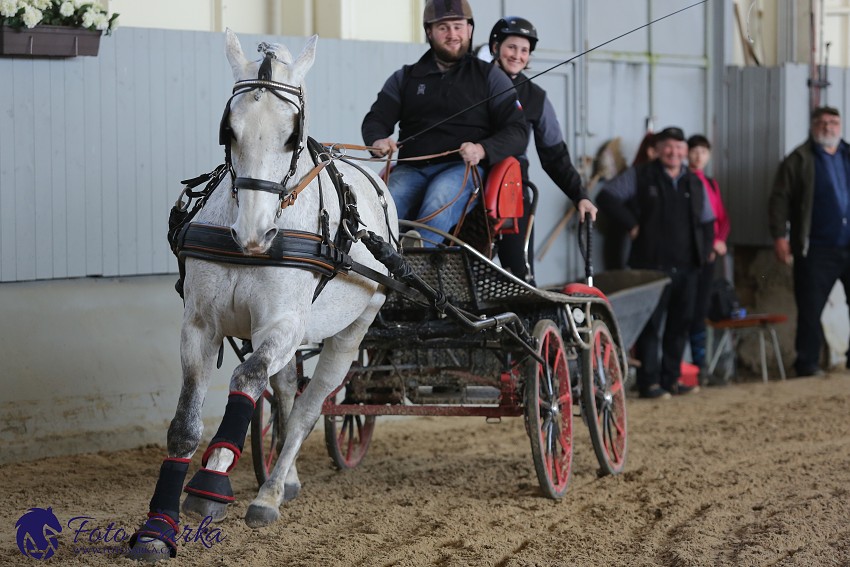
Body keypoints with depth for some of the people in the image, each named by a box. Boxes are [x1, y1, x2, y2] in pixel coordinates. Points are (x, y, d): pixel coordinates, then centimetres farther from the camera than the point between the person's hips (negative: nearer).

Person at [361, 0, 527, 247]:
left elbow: (515, 132, 7)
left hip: (464, 168, -3)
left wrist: (482, 150, -15)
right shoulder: (405, 78, 22)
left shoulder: (489, 77, 14)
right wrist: (378, 140, -10)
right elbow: (375, 120, 17)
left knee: (438, 205, -37)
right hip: (412, 169, 3)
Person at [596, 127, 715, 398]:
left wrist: (703, 251, 12)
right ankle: (649, 383, -6)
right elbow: (606, 197, -3)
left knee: (680, 324, 8)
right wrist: (632, 225, -7)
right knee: (651, 324, -7)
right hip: (652, 264, -6)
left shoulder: (695, 184, 17)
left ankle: (671, 379, 16)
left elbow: (707, 222, 26)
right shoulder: (639, 176, 1)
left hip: (686, 266, 6)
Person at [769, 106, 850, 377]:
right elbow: (780, 199, -4)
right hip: (817, 250, -4)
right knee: (810, 310, 0)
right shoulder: (799, 160, 2)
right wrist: (780, 236, -12)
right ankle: (807, 364, 7)